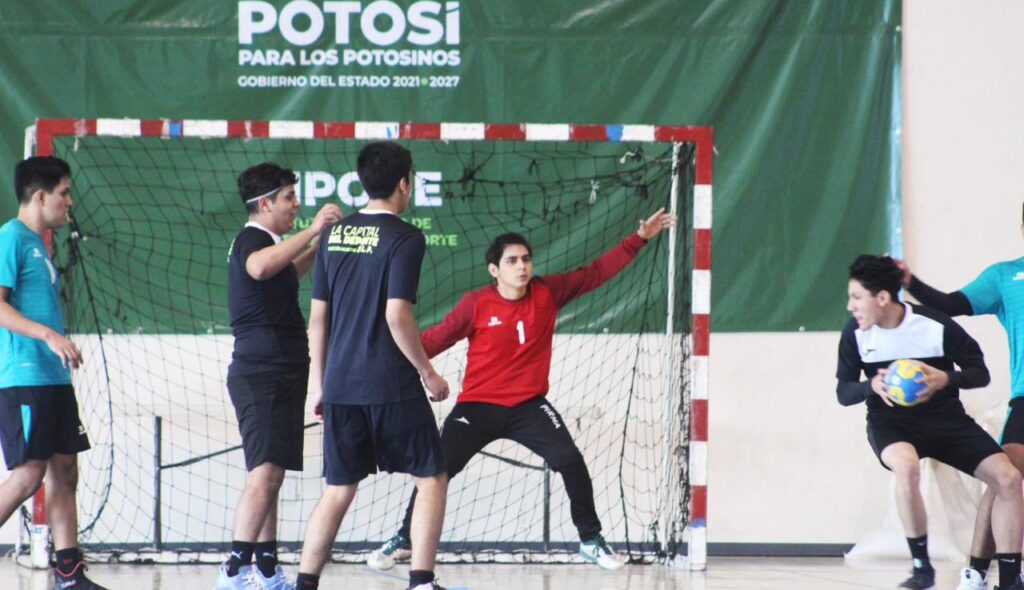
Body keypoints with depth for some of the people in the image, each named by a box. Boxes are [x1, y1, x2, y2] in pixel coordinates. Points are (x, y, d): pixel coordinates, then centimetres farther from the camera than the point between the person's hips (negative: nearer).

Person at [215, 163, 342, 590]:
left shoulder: (261, 242, 20)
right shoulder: (252, 240, -11)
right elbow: (259, 268, -37)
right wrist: (312, 231, -36)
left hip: (279, 375, 11)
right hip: (261, 374, -11)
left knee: (270, 475, 13)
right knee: (264, 472, -19)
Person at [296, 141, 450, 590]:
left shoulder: (333, 236, 9)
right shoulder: (404, 239, -9)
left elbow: (318, 317, 10)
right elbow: (397, 317, -15)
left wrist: (319, 383, 18)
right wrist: (428, 373, -4)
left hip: (340, 385, 6)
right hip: (391, 385, -6)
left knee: (338, 490, 13)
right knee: (431, 480, 5)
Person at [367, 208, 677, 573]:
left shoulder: (547, 293, -4)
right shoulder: (476, 304, -12)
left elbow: (595, 273, 3)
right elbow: (437, 339, -8)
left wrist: (640, 239, 0)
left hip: (529, 406, 2)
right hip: (478, 406, -2)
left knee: (571, 461, -13)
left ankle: (591, 541, 4)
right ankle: (403, 540, 15)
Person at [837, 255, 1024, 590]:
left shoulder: (936, 326, -16)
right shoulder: (855, 335, -11)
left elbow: (980, 373, -7)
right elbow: (844, 392, -2)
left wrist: (946, 379, -28)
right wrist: (872, 386, -24)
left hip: (944, 418, 1)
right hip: (891, 423, -1)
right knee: (906, 465, -37)